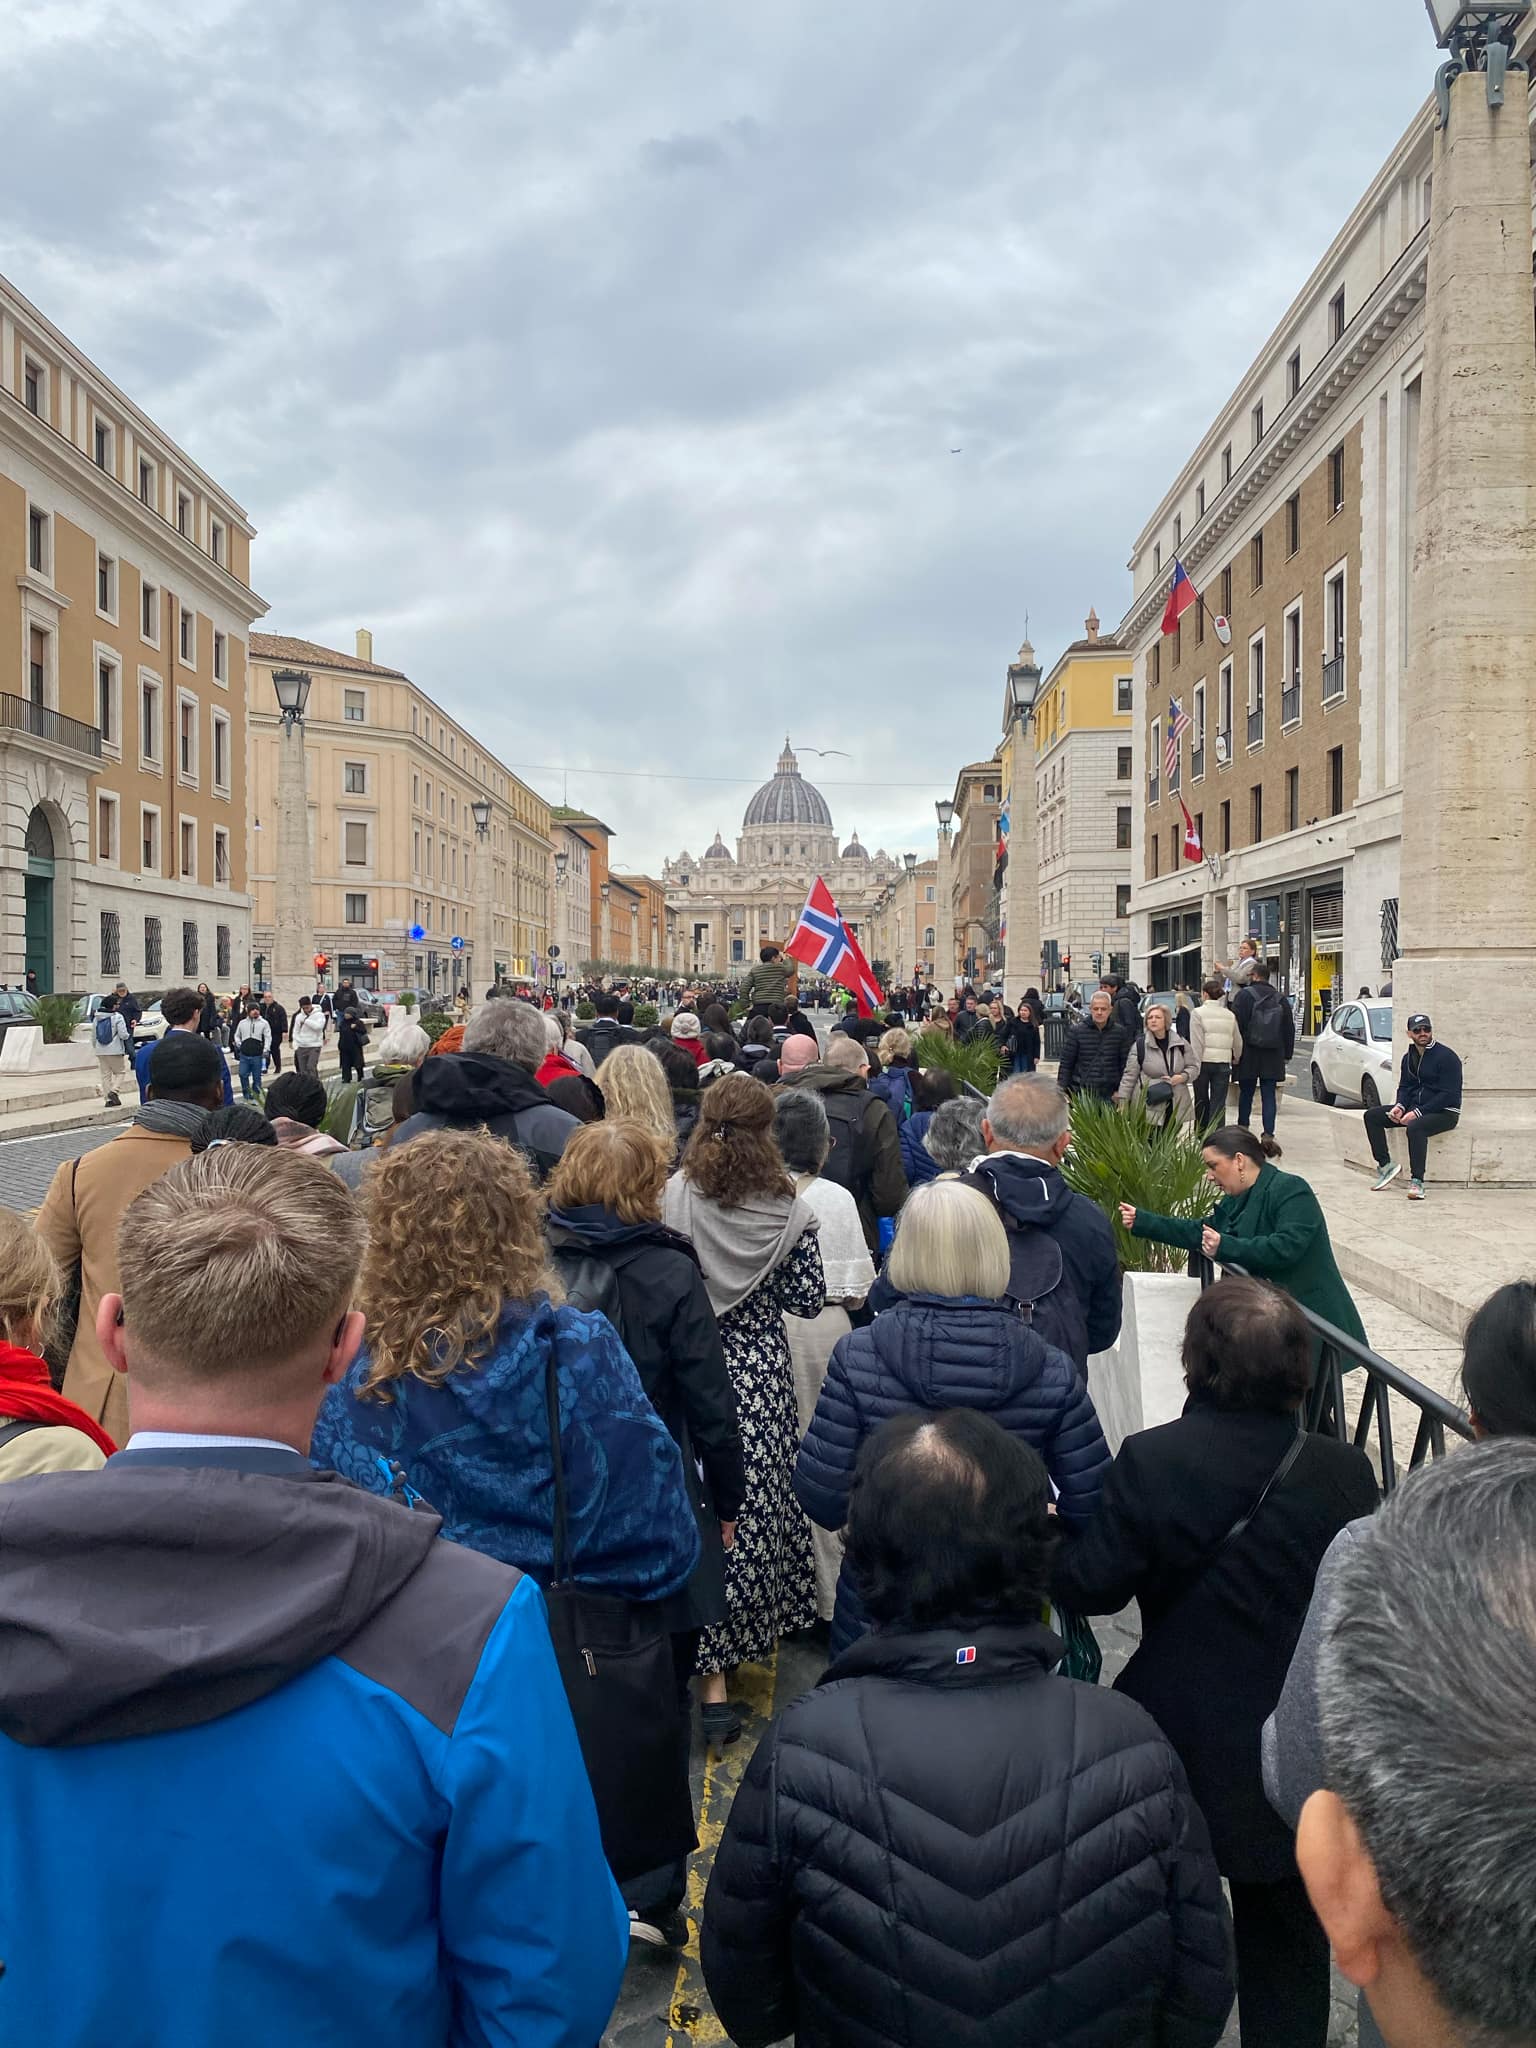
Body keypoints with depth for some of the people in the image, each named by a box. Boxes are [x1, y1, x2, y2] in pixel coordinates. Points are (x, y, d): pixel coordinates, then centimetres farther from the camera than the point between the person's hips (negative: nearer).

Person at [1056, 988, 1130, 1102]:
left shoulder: (1120, 1032, 4)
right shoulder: (1077, 1031, 1)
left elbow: (1125, 1064, 6)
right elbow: (1065, 1063, 1)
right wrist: (1062, 1091, -3)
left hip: (1110, 1096, 1)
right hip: (1081, 1092, -1)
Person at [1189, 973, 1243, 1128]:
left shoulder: (1198, 1013, -5)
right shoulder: (1230, 1015, 7)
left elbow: (1196, 1043, -11)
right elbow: (1238, 1042, 11)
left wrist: (1196, 1066, -10)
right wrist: (1235, 1060, 25)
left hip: (1204, 1063, -2)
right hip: (1223, 1063, 2)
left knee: (1202, 1102, 13)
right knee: (1219, 1104, 1)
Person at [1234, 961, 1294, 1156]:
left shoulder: (1244, 995, -7)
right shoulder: (1281, 999, 7)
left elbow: (1236, 1025, -11)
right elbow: (1289, 1030, 11)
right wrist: (1287, 1055, 17)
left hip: (1249, 1056, -2)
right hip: (1273, 1057, 2)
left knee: (1246, 1093, 11)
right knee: (1268, 1095, 1)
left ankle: (1243, 1129, 20)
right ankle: (1268, 1135, -9)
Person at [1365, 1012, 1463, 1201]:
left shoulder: (1446, 1056, -13)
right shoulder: (1409, 1058, 11)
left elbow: (1449, 1094, -17)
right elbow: (1404, 1086, 18)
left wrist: (1418, 1113, -22)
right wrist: (1400, 1106, -6)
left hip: (1444, 1112, -8)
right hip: (1415, 1108, 8)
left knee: (1414, 1127, -38)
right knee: (1372, 1115, -5)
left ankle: (1417, 1181, -31)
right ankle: (1386, 1165, -6)